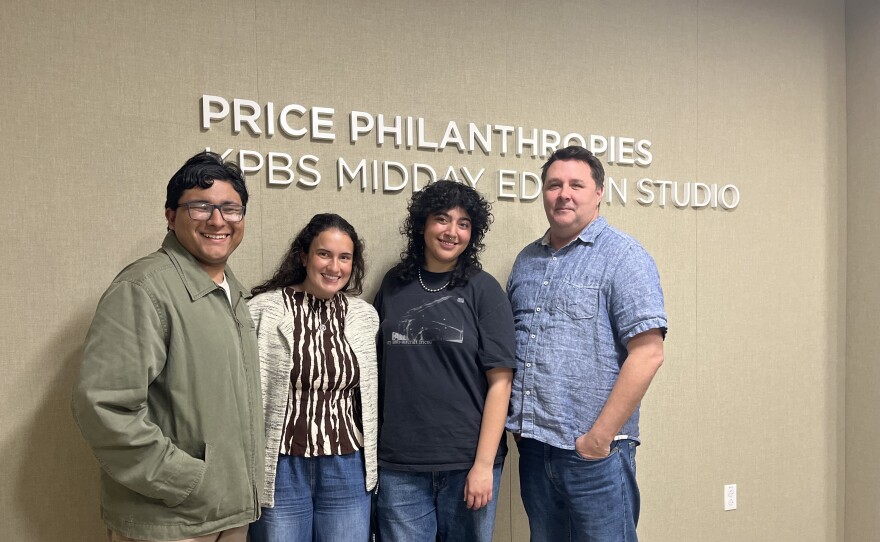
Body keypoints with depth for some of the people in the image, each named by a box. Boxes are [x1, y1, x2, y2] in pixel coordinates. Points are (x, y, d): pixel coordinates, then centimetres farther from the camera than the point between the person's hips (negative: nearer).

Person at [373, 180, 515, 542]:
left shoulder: (483, 289, -1)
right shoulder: (394, 285, 6)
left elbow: (500, 380, -6)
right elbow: (372, 361, 12)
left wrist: (484, 463, -11)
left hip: (467, 462, -1)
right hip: (399, 464, 2)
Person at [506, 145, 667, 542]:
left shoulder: (622, 257, -8)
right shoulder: (527, 260, 11)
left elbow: (647, 353, -15)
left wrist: (599, 437, -16)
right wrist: (518, 422, 7)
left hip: (594, 449, -6)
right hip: (533, 445, 6)